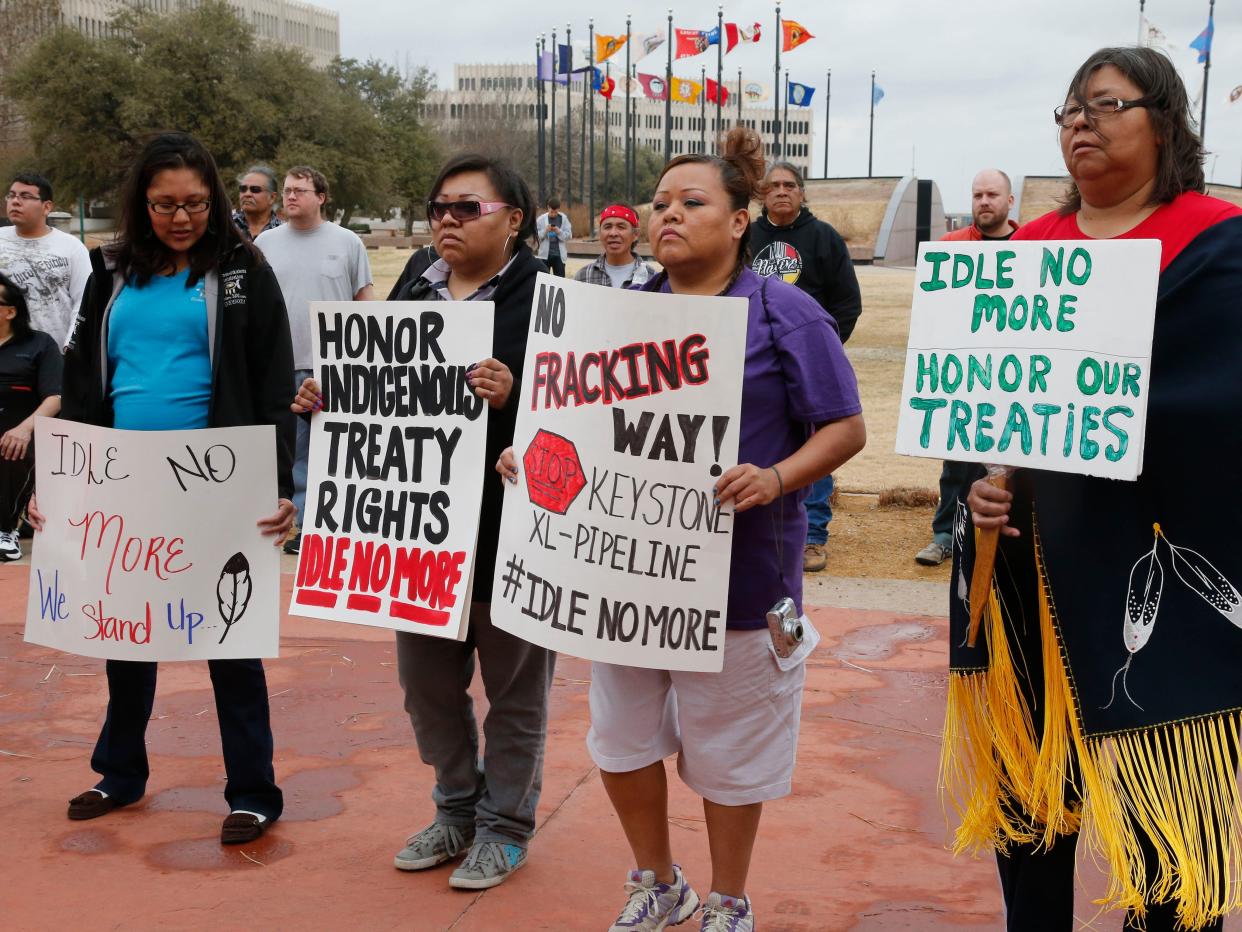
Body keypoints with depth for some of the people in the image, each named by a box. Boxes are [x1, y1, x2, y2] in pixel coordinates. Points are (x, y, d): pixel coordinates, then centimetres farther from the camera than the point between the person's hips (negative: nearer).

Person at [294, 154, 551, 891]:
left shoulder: (544, 298, -9)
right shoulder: (414, 295, 12)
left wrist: (514, 395, -34)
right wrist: (326, 400, 1)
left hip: (508, 528, -6)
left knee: (514, 687, 9)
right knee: (428, 678, 17)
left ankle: (507, 824, 26)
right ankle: (458, 809, 36)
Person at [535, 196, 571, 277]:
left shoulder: (563, 218, 2)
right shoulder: (541, 219, -1)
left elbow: (569, 235, -1)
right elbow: (536, 236, -3)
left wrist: (559, 231, -17)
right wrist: (545, 230, -18)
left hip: (559, 255, 0)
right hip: (545, 255, 0)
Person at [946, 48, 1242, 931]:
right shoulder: (1028, 249, 11)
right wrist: (979, 474, -5)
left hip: (1158, 561, -4)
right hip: (1030, 556, 5)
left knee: (1162, 794, -1)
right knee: (1028, 771, 11)